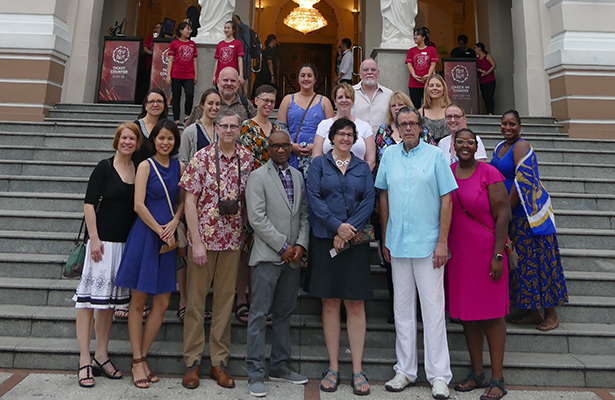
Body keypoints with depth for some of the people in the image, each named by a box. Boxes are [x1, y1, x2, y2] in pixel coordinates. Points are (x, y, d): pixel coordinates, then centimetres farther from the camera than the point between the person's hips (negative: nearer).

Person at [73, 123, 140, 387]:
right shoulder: (105, 167, -3)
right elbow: (89, 203, -6)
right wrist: (94, 239, -13)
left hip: (126, 242, 5)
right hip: (103, 240, -5)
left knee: (109, 298, 12)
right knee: (89, 296, -3)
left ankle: (101, 357, 22)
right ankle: (84, 361, 6)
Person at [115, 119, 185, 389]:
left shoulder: (179, 167, 9)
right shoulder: (146, 166, -2)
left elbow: (182, 201, 11)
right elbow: (139, 205, -9)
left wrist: (174, 222, -7)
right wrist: (161, 231, -9)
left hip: (168, 238, 4)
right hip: (145, 235, -4)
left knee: (162, 302, 4)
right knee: (138, 301, 3)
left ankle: (140, 359, 19)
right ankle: (138, 361, 15)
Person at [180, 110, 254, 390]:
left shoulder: (247, 159, 4)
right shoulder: (202, 157, -5)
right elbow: (190, 201, -7)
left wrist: (247, 232, 4)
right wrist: (196, 242, -12)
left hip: (232, 240, 3)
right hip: (203, 237, -2)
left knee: (225, 300, 10)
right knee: (195, 299, 7)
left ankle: (219, 362, 24)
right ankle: (192, 363, 22)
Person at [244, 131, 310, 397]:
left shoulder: (298, 176, 14)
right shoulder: (258, 177, -3)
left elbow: (304, 214, 12)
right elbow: (257, 218, -11)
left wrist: (300, 245, -3)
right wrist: (283, 247, -12)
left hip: (293, 257, 6)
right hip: (268, 256, -5)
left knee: (284, 314, 13)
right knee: (260, 314, 0)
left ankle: (279, 367, 26)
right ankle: (255, 373, 11)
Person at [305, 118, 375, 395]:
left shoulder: (362, 168, 12)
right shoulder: (319, 164, 7)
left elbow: (369, 201, 2)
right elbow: (313, 197, -4)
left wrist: (349, 229, -12)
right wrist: (337, 226, -14)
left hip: (355, 241, 1)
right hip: (325, 240, -1)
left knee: (356, 305, 1)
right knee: (330, 304, 4)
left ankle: (357, 370, 10)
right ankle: (333, 368, 16)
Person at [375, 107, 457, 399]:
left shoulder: (435, 155, -1)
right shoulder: (389, 155, 8)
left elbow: (446, 199, -3)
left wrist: (442, 242, -9)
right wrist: (384, 238, 9)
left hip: (428, 243, -3)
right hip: (397, 243, 3)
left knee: (433, 309, 2)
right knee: (402, 308, 11)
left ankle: (439, 375, 15)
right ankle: (405, 370, 24)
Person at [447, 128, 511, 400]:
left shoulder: (489, 173, -6)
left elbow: (503, 214, -9)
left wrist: (498, 255, -14)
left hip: (485, 251, -4)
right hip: (457, 253, 5)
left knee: (491, 313, 3)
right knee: (466, 312, 11)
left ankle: (497, 378, 16)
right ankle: (477, 373, 25)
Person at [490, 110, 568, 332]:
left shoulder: (521, 147, -13)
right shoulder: (499, 147, 13)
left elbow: (522, 181, -21)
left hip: (528, 212, -8)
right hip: (512, 213, 8)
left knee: (539, 259, -2)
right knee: (523, 261, 10)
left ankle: (551, 313, 9)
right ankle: (533, 311, 20)